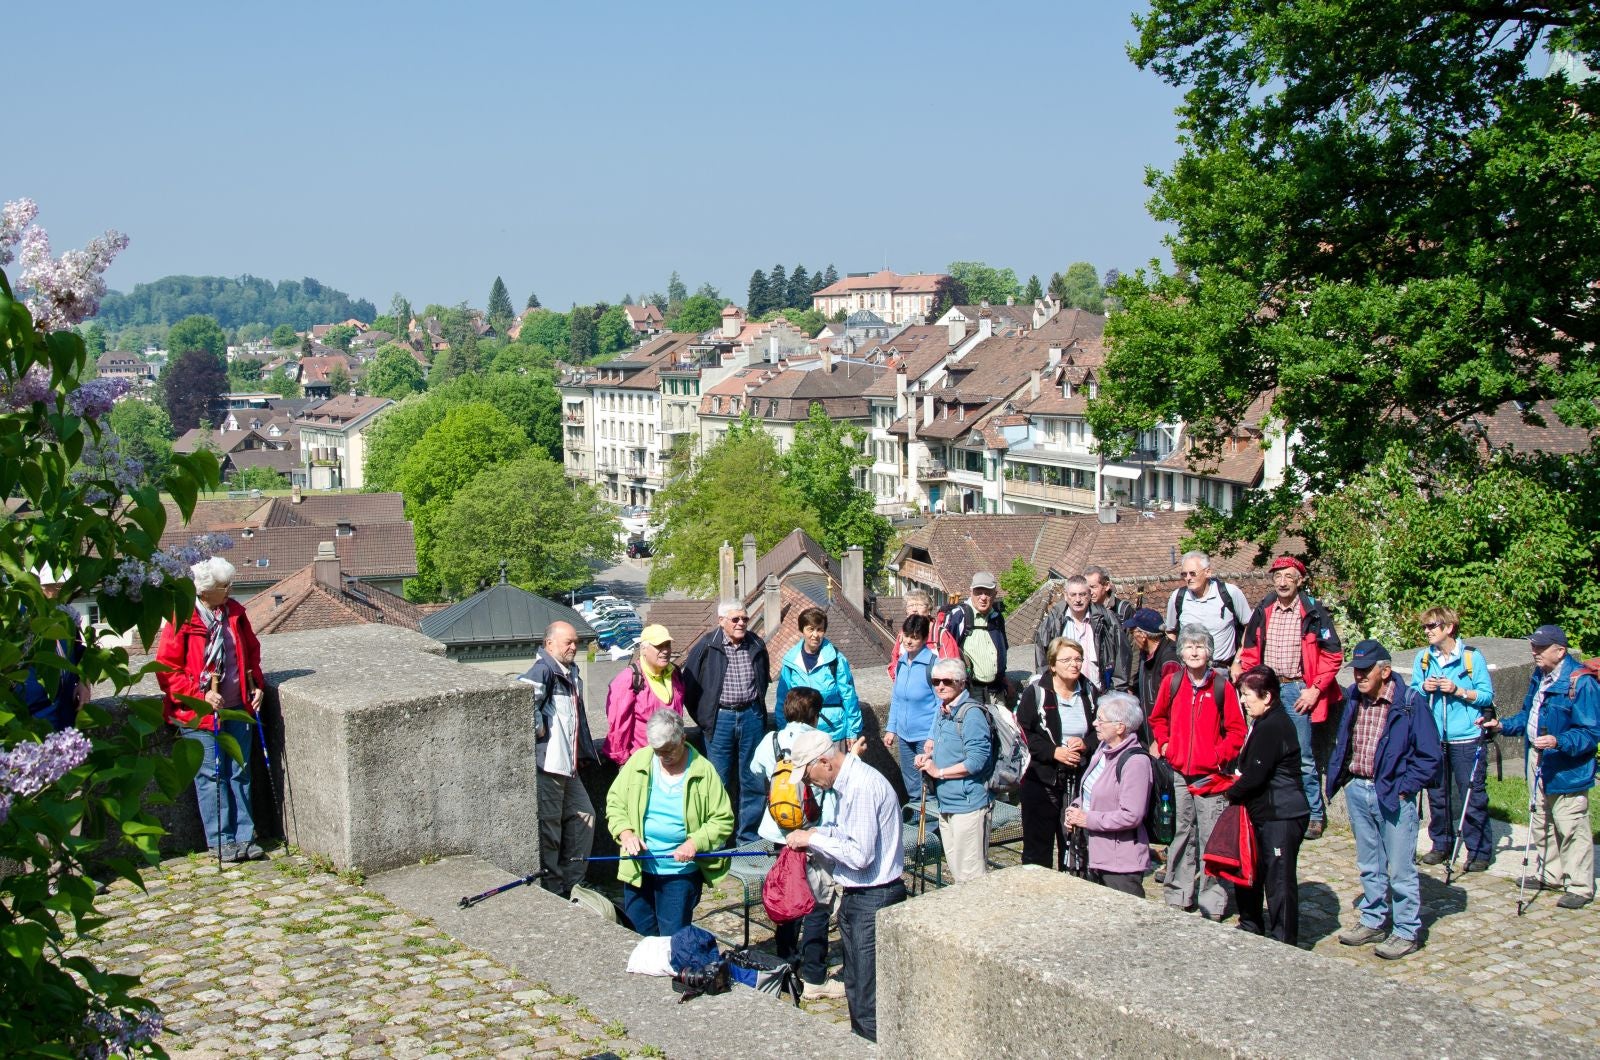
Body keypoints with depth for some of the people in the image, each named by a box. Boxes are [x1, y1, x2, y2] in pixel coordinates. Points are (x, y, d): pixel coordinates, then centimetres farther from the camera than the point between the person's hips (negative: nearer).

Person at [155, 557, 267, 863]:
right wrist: (201, 695, -18)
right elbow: (166, 669, -12)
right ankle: (221, 840, 8)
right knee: (211, 775, -1)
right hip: (200, 713, -5)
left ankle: (244, 836, 16)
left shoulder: (234, 613, 5)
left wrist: (257, 684, 7)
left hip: (238, 708, 6)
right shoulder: (182, 620, -12)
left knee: (240, 772, 9)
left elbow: (252, 650, 19)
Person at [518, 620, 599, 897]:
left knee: (583, 816, 16)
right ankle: (552, 891, 7)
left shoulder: (572, 672, 16)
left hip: (568, 764, 10)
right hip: (548, 764, -10)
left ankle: (571, 882, 26)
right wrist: (538, 727, -21)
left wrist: (584, 752, 23)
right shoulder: (544, 669, -14)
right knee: (549, 829, -2)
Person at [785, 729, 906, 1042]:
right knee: (856, 991, 20)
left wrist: (813, 838, -14)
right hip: (857, 898, 11)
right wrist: (814, 836, 4)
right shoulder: (847, 782, 10)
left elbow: (860, 854, -25)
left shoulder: (862, 787, -22)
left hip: (874, 901, -11)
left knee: (870, 1003, -5)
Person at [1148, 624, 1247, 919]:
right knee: (1182, 833, 12)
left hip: (1211, 773, -3)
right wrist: (1163, 744, 6)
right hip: (1178, 772, 3)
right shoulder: (1171, 682, 2)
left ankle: (1212, 901, 4)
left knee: (1210, 835, -4)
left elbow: (1236, 729, 0)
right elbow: (1158, 718, 18)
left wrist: (1220, 755, -9)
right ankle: (1179, 894, 22)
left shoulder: (1221, 686, -6)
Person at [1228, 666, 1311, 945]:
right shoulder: (1266, 723, 12)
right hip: (1267, 813, 11)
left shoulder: (1271, 728, -20)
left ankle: (1283, 942, 6)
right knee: (1250, 871, 18)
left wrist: (1231, 793, -4)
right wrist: (1236, 788, 4)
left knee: (1279, 878, -2)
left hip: (1281, 817, -11)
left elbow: (1255, 775, -20)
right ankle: (1251, 926, 32)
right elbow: (1251, 768, 19)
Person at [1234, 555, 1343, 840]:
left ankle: (1314, 815, 10)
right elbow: (1250, 651, 16)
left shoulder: (1313, 613, -6)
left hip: (1297, 691, -4)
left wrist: (1315, 689, -9)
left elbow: (1333, 655, -5)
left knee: (1303, 758, -1)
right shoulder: (1262, 612, 7)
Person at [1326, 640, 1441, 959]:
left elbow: (1429, 756, -10)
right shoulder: (1353, 699, 5)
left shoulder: (1410, 703, -13)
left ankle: (1407, 932, 11)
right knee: (1369, 866, 17)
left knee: (1400, 869, 1)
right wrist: (1338, 776, 8)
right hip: (1357, 790, 6)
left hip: (1393, 795, -6)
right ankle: (1373, 921, 29)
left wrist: (1404, 788, -14)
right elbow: (1342, 743, 19)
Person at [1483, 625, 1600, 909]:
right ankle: (1550, 875, 34)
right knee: (1541, 823, 19)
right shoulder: (1539, 676, 8)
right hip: (1538, 761, 9)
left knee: (1571, 828, -3)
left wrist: (1559, 742, -34)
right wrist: (1503, 726, 9)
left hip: (1567, 767, -9)